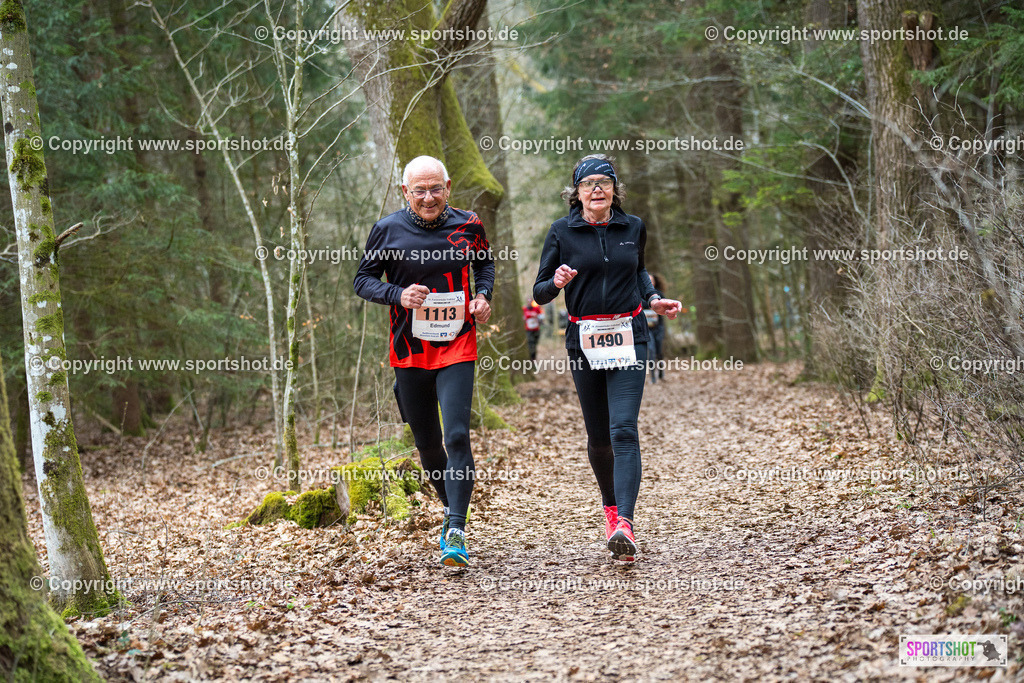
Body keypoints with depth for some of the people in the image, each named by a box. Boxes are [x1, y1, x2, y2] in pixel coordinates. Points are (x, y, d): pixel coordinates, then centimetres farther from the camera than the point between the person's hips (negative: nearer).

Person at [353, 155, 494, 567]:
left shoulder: (468, 226, 1)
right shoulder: (388, 230, -3)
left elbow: (485, 264, 20)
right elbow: (363, 280, 3)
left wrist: (483, 294, 0)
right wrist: (398, 295, -16)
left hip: (457, 348, -1)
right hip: (409, 351, 1)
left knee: (457, 437, -16)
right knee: (427, 443, 11)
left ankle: (456, 532, -16)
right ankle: (450, 507, 35)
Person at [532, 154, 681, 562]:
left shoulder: (633, 228, 7)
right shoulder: (562, 233, 0)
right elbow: (540, 293, 2)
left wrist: (653, 299, 9)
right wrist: (557, 282, -20)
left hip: (628, 338, 0)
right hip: (584, 341, 0)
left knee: (623, 430, -14)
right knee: (598, 436, 8)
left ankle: (624, 525, -25)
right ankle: (610, 506, 34)